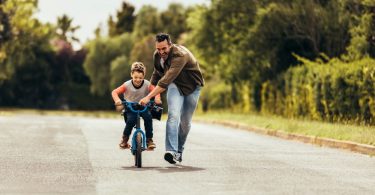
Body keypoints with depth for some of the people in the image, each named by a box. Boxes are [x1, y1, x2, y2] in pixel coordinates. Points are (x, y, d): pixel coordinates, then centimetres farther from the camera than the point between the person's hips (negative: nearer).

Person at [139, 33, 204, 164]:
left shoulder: (180, 55, -35)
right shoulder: (157, 55, -12)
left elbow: (167, 79, -43)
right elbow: (157, 74, 8)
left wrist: (149, 97, -46)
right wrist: (151, 93, 7)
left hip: (192, 87, -3)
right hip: (175, 85, 3)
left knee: (185, 122, 3)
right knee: (173, 115, -22)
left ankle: (179, 150, 25)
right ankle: (171, 151, -32)